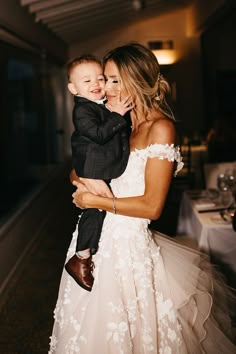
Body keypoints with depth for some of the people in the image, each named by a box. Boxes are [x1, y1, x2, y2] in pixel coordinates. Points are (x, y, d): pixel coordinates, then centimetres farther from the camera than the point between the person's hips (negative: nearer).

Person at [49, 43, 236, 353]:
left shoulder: (160, 128, -14)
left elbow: (151, 206, -18)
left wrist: (95, 201, -12)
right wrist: (82, 180, -6)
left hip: (127, 243, -7)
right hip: (97, 234, 7)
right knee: (91, 329, 20)